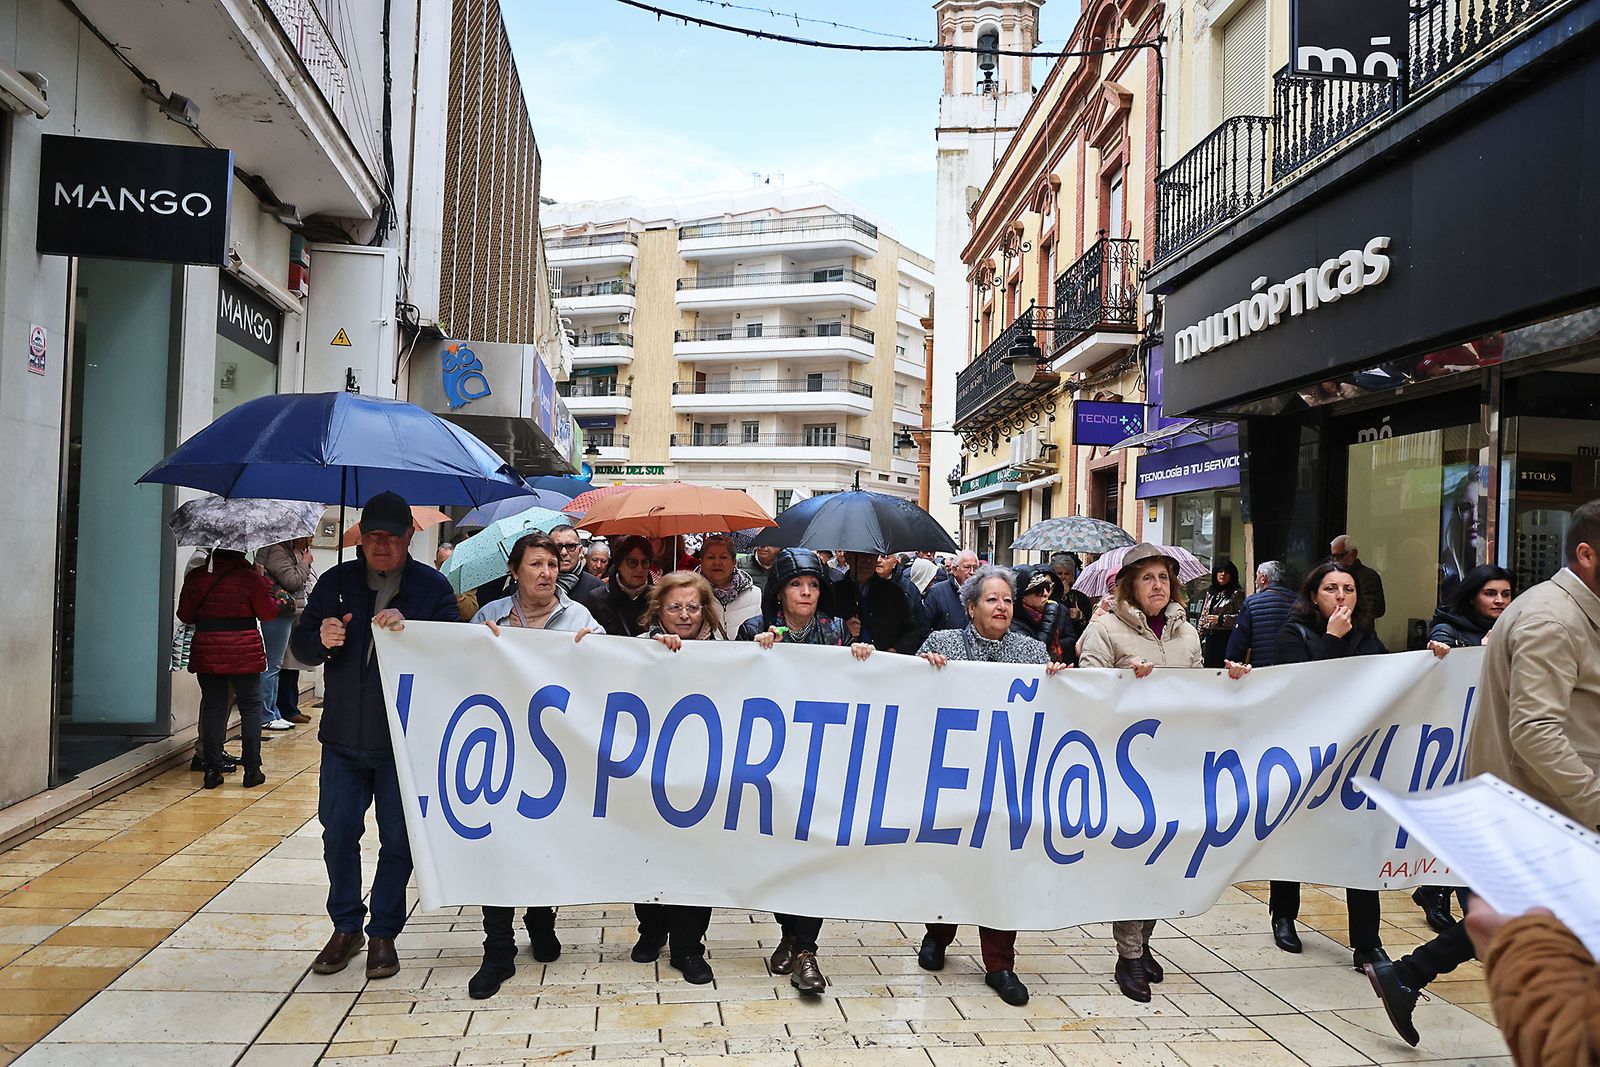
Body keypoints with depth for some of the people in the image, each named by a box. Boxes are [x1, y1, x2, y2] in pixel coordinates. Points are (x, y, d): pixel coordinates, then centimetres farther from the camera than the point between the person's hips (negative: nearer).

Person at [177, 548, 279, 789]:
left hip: (207, 653, 3)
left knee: (212, 707, 10)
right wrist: (272, 594, 16)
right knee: (250, 706, 8)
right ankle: (252, 770, 8)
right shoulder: (251, 578, -10)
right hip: (244, 653, -3)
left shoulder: (194, 577, 1)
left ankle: (212, 770, 10)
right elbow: (268, 613, -1)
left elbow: (185, 615, 9)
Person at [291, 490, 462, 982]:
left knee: (398, 839, 5)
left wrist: (408, 630, -27)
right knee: (338, 832, 9)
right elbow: (300, 643, 7)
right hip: (344, 737, 3)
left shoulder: (433, 586, -2)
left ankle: (383, 933, 21)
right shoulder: (336, 582, 6)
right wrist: (322, 641, -15)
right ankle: (346, 927, 28)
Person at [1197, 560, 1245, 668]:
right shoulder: (1210, 592, 17)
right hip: (1209, 638, 6)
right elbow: (1203, 615, 21)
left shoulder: (1237, 593, -2)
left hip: (1225, 638, -6)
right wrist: (1200, 635, 16)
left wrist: (1220, 619, -16)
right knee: (1208, 665, 4)